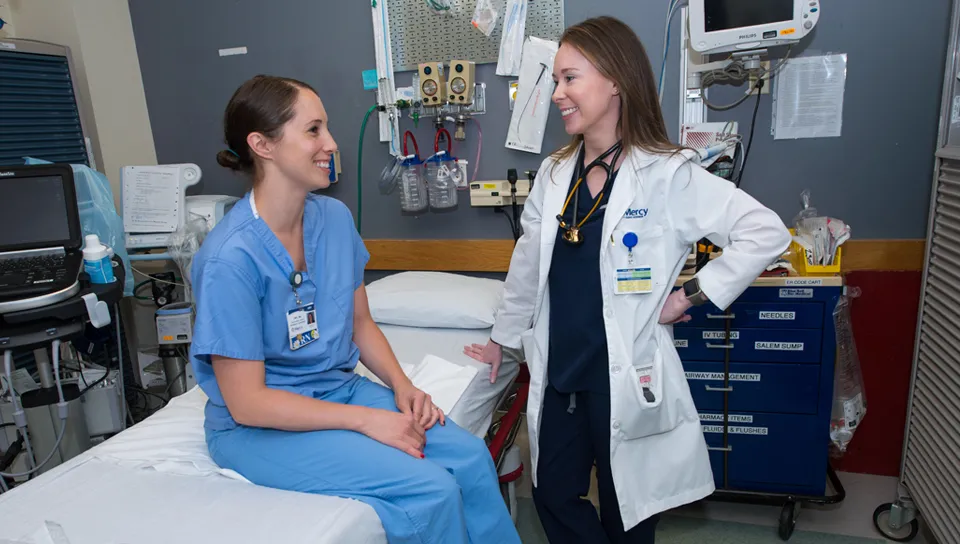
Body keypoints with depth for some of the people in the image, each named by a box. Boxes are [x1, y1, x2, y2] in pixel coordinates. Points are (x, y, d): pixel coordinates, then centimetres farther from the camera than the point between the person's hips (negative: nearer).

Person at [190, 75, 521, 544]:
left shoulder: (334, 217, -4)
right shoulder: (231, 257, -23)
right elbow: (247, 403, -20)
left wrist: (402, 387, -8)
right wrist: (366, 419, -20)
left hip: (339, 390, 6)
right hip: (259, 427, -5)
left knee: (470, 456, -12)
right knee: (432, 489, -19)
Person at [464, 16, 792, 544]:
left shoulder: (668, 175, -12)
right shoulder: (554, 173, 4)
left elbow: (766, 232, -13)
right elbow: (528, 264, 13)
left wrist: (691, 295, -15)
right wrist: (503, 337, 20)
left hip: (625, 376, -5)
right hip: (557, 373, 5)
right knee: (554, 497, 17)